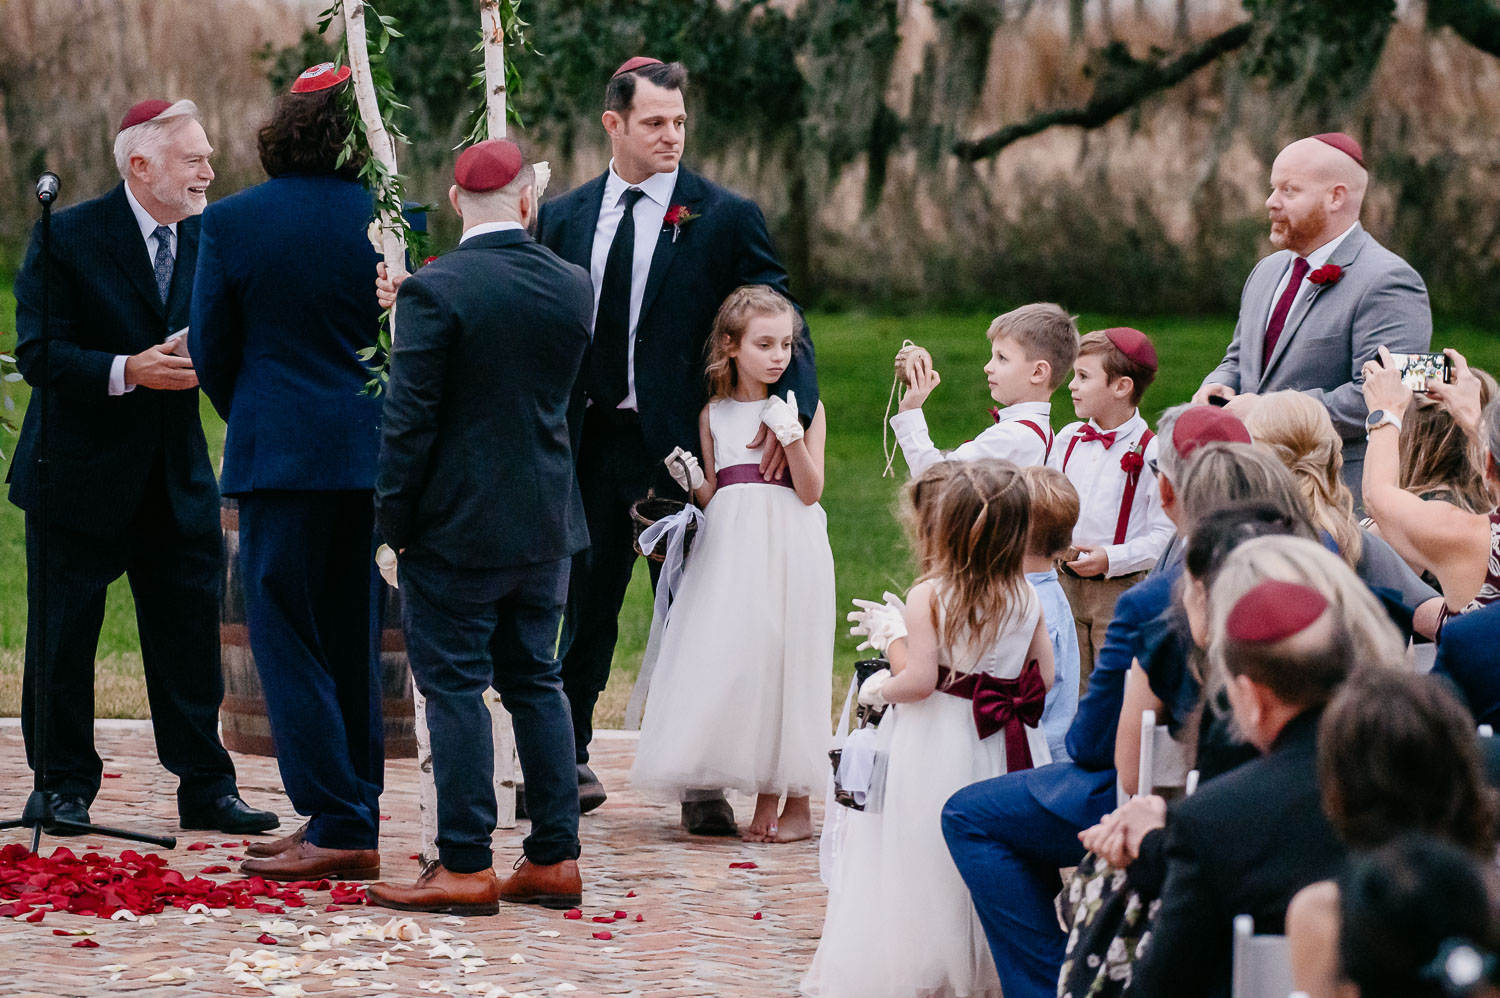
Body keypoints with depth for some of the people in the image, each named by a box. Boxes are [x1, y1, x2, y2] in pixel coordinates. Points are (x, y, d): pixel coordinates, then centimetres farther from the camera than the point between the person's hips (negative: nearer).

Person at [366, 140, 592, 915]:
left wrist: (393, 522, -6)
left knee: (455, 686, -1)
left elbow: (408, 420, -15)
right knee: (536, 681, 13)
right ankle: (555, 858, 15)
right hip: (547, 524, 6)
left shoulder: (434, 291, -16)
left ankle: (465, 866, -1)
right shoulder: (573, 286, 1)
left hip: (456, 526, -6)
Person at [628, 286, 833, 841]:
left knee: (785, 662, -4)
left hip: (788, 548, -3)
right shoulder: (713, 413, 9)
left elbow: (811, 491, -6)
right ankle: (764, 800, 8)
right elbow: (711, 498, 13)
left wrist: (792, 436, -18)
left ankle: (798, 804, 4)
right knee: (736, 665, 0)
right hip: (730, 547, 3)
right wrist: (690, 480, -7)